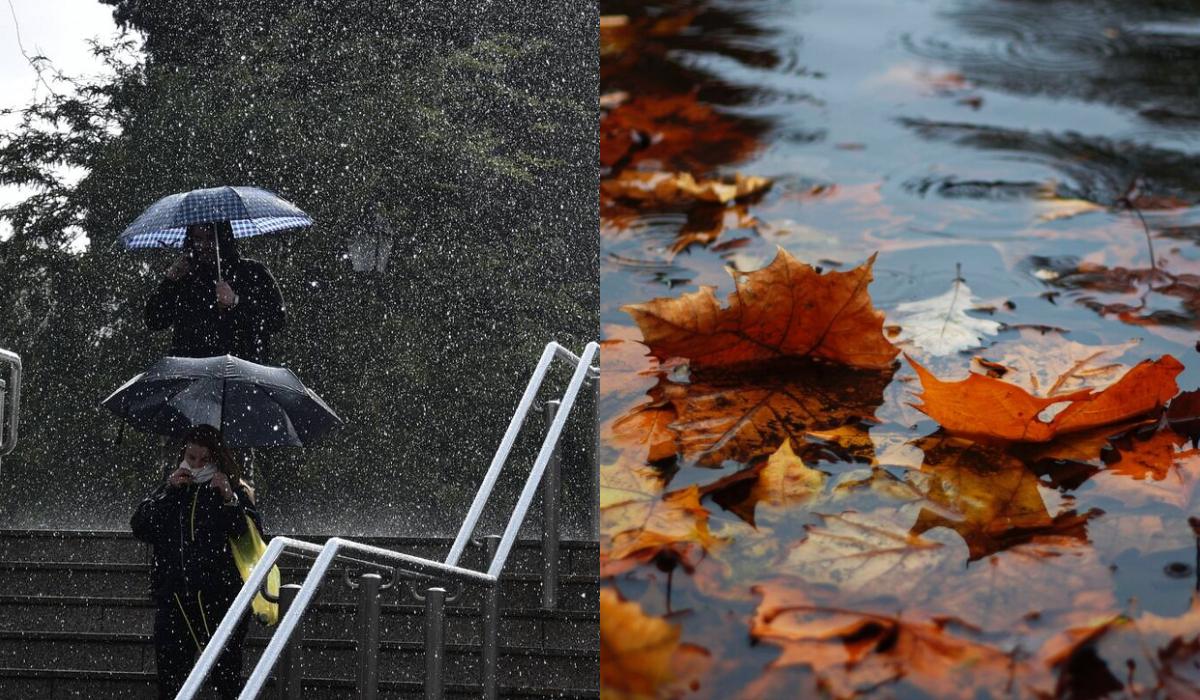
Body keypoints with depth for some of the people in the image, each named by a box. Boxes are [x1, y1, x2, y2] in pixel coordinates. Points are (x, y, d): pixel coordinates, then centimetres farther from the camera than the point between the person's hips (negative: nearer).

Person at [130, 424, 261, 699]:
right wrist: (167, 491, -5)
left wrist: (231, 500, -19)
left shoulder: (234, 491, 5)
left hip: (219, 599, -4)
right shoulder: (171, 490, 17)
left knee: (226, 677, -6)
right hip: (173, 601, 4)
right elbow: (140, 527, 4)